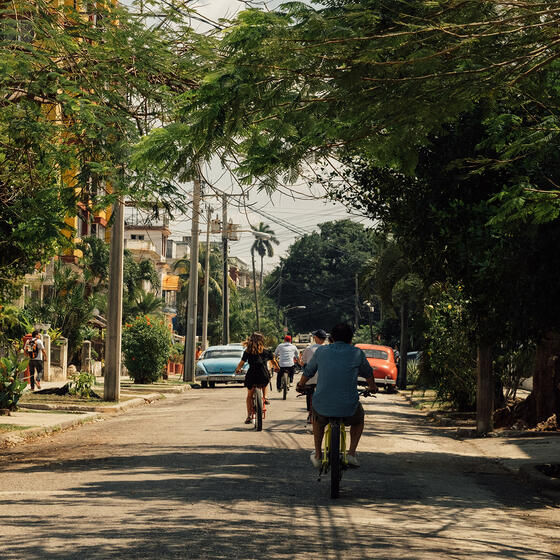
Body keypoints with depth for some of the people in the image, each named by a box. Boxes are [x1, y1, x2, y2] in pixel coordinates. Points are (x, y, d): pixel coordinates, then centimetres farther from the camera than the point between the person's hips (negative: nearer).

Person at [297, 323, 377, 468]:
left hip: (323, 407, 1)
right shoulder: (357, 353, 2)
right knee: (359, 419, 34)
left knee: (317, 419, 37)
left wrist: (301, 385, 44)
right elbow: (368, 373, 21)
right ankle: (351, 453, 20)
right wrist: (372, 387, 44)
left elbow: (308, 372, 22)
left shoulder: (321, 351, 6)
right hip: (348, 409, -1)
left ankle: (317, 456, 37)